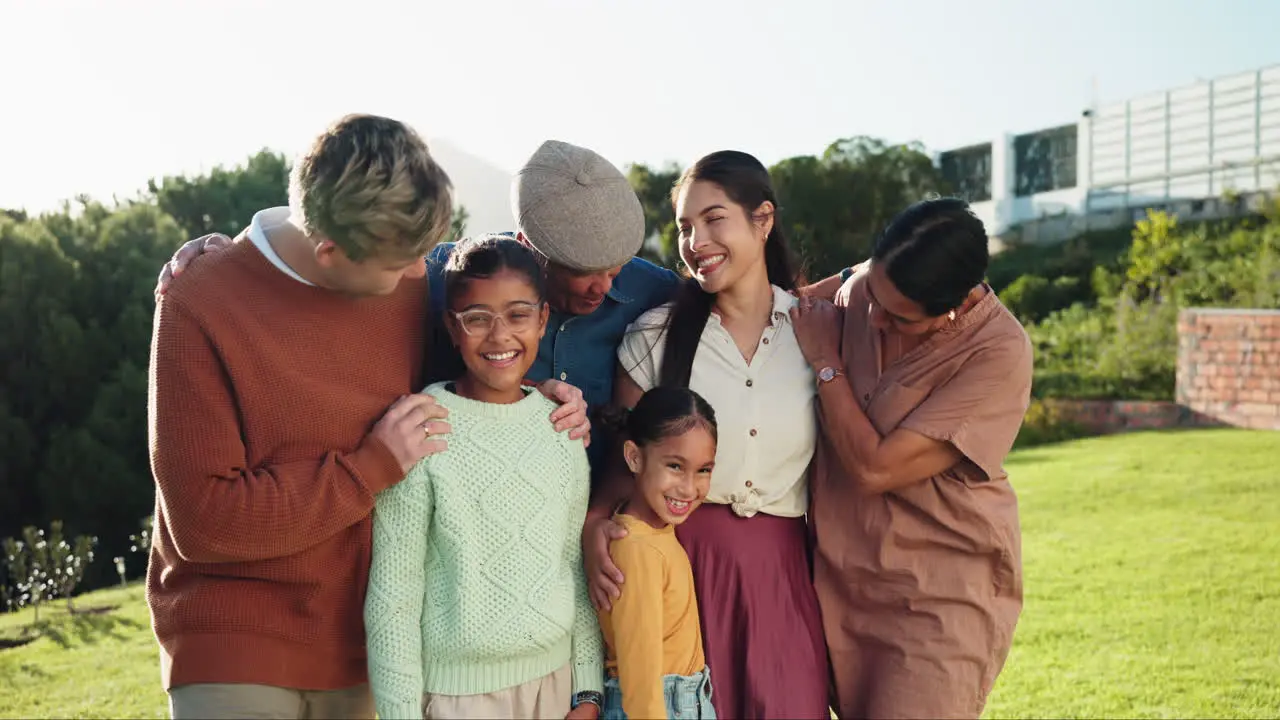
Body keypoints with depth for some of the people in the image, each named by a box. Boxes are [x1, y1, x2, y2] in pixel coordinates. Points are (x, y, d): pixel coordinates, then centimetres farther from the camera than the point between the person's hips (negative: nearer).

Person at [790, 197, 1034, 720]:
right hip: (841, 577, 6)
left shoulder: (999, 354, -20)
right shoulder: (861, 290, -2)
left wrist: (824, 359, -13)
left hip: (943, 595, -6)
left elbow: (873, 468, -22)